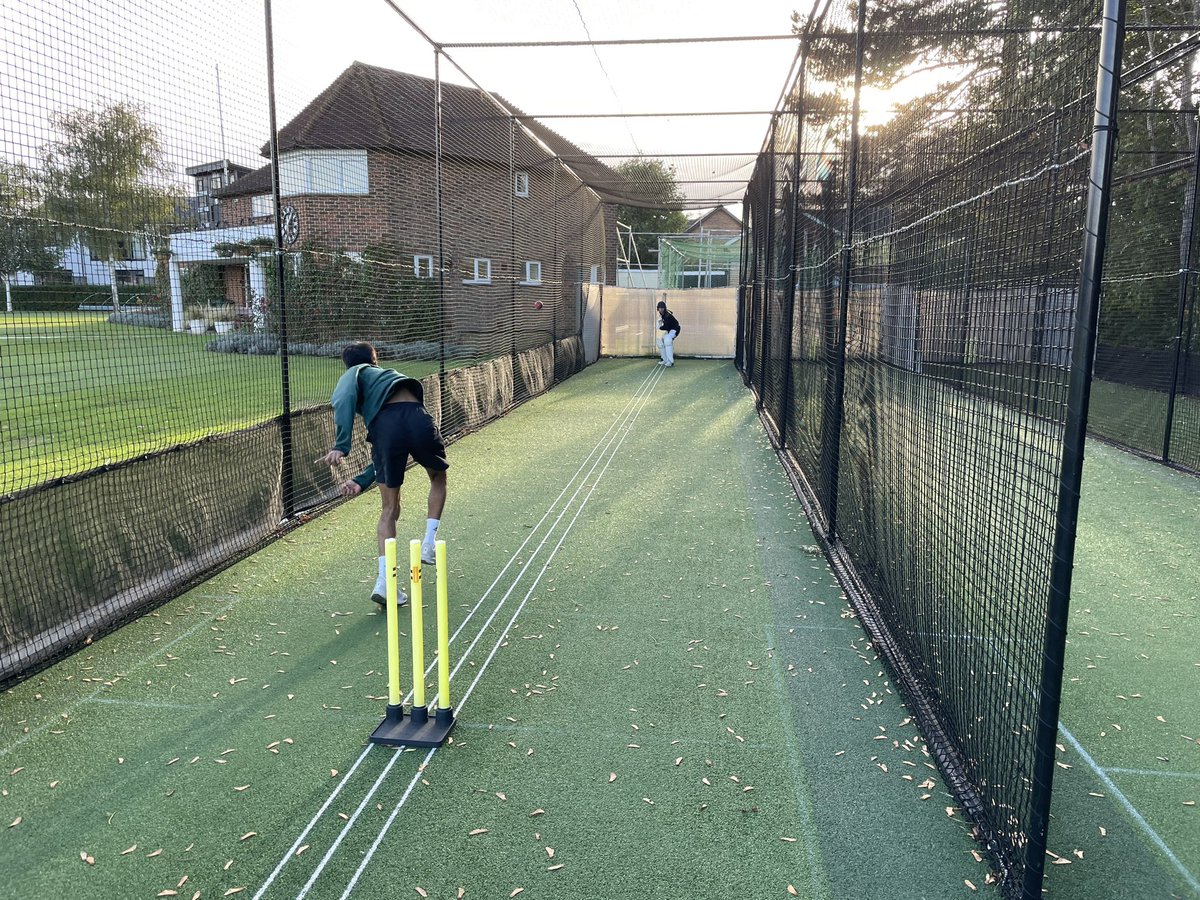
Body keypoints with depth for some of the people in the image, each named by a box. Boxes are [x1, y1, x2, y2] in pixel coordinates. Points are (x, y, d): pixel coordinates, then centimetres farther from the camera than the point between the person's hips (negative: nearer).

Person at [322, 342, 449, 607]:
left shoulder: (355, 373, 27)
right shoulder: (389, 375, 40)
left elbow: (344, 399, -5)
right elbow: (382, 455, 36)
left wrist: (341, 446, -9)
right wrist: (361, 481, 34)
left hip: (386, 425, -3)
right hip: (418, 417, 3)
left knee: (389, 510, 14)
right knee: (438, 478, 34)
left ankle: (384, 582, 10)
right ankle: (429, 543, 24)